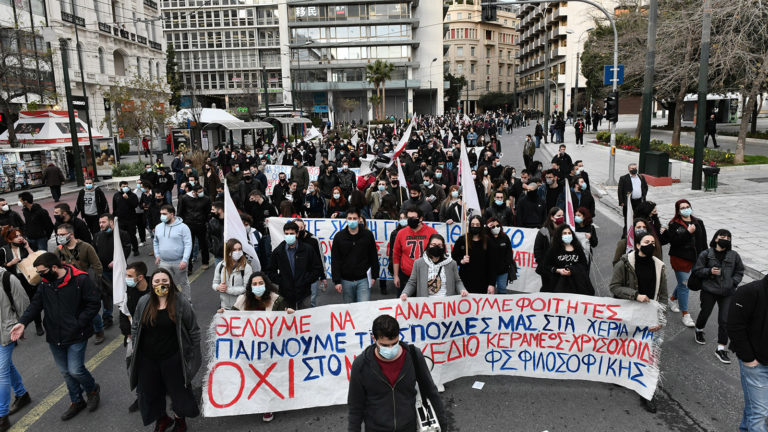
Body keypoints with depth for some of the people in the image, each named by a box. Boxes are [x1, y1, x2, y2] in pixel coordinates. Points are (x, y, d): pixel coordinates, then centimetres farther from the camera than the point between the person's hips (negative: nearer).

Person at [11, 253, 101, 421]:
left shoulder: (80, 280, -15)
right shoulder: (44, 283, 4)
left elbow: (94, 303, -13)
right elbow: (36, 304, 4)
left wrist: (79, 323, -17)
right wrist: (23, 322, -12)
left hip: (76, 336, -6)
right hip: (55, 338, 6)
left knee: (75, 370, -8)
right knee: (66, 372, 15)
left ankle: (92, 390, 23)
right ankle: (77, 402, 34)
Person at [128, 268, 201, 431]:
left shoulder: (181, 302, -10)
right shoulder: (143, 302, 0)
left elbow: (193, 330, -5)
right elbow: (135, 328, 11)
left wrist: (194, 355, -4)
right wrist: (135, 350, 8)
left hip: (173, 358, -3)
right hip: (147, 359, 3)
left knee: (178, 390, 10)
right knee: (150, 392, 16)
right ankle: (162, 418, 42)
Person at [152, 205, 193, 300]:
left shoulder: (182, 227, -11)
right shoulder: (158, 227, 6)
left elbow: (188, 244, -14)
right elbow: (155, 242, 21)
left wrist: (185, 260, -20)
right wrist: (157, 255, 12)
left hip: (179, 262, -4)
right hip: (164, 263, 4)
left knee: (183, 283, 12)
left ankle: (188, 301, 28)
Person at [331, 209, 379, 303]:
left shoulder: (368, 235, 0)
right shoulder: (339, 236, 0)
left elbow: (374, 257, 5)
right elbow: (335, 261, 0)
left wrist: (374, 276, 2)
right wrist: (337, 281, -5)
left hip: (363, 280, -1)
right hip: (346, 281, 1)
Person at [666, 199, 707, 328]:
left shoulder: (698, 222, 7)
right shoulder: (674, 224, -8)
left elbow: (703, 241, 11)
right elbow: (673, 241, -20)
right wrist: (688, 232, -25)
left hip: (694, 259, 5)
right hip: (680, 258, -5)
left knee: (683, 283, 17)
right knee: (684, 284, -3)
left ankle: (673, 299, 45)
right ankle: (685, 314, 6)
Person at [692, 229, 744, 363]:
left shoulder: (734, 255, 2)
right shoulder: (706, 254, -5)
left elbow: (739, 271, 13)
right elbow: (696, 270, -1)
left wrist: (734, 282, -3)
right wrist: (709, 271, -17)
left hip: (727, 292, 1)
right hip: (709, 291, -1)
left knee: (725, 320, -1)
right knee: (705, 313, 17)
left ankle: (721, 349, 10)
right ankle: (699, 331, 49)